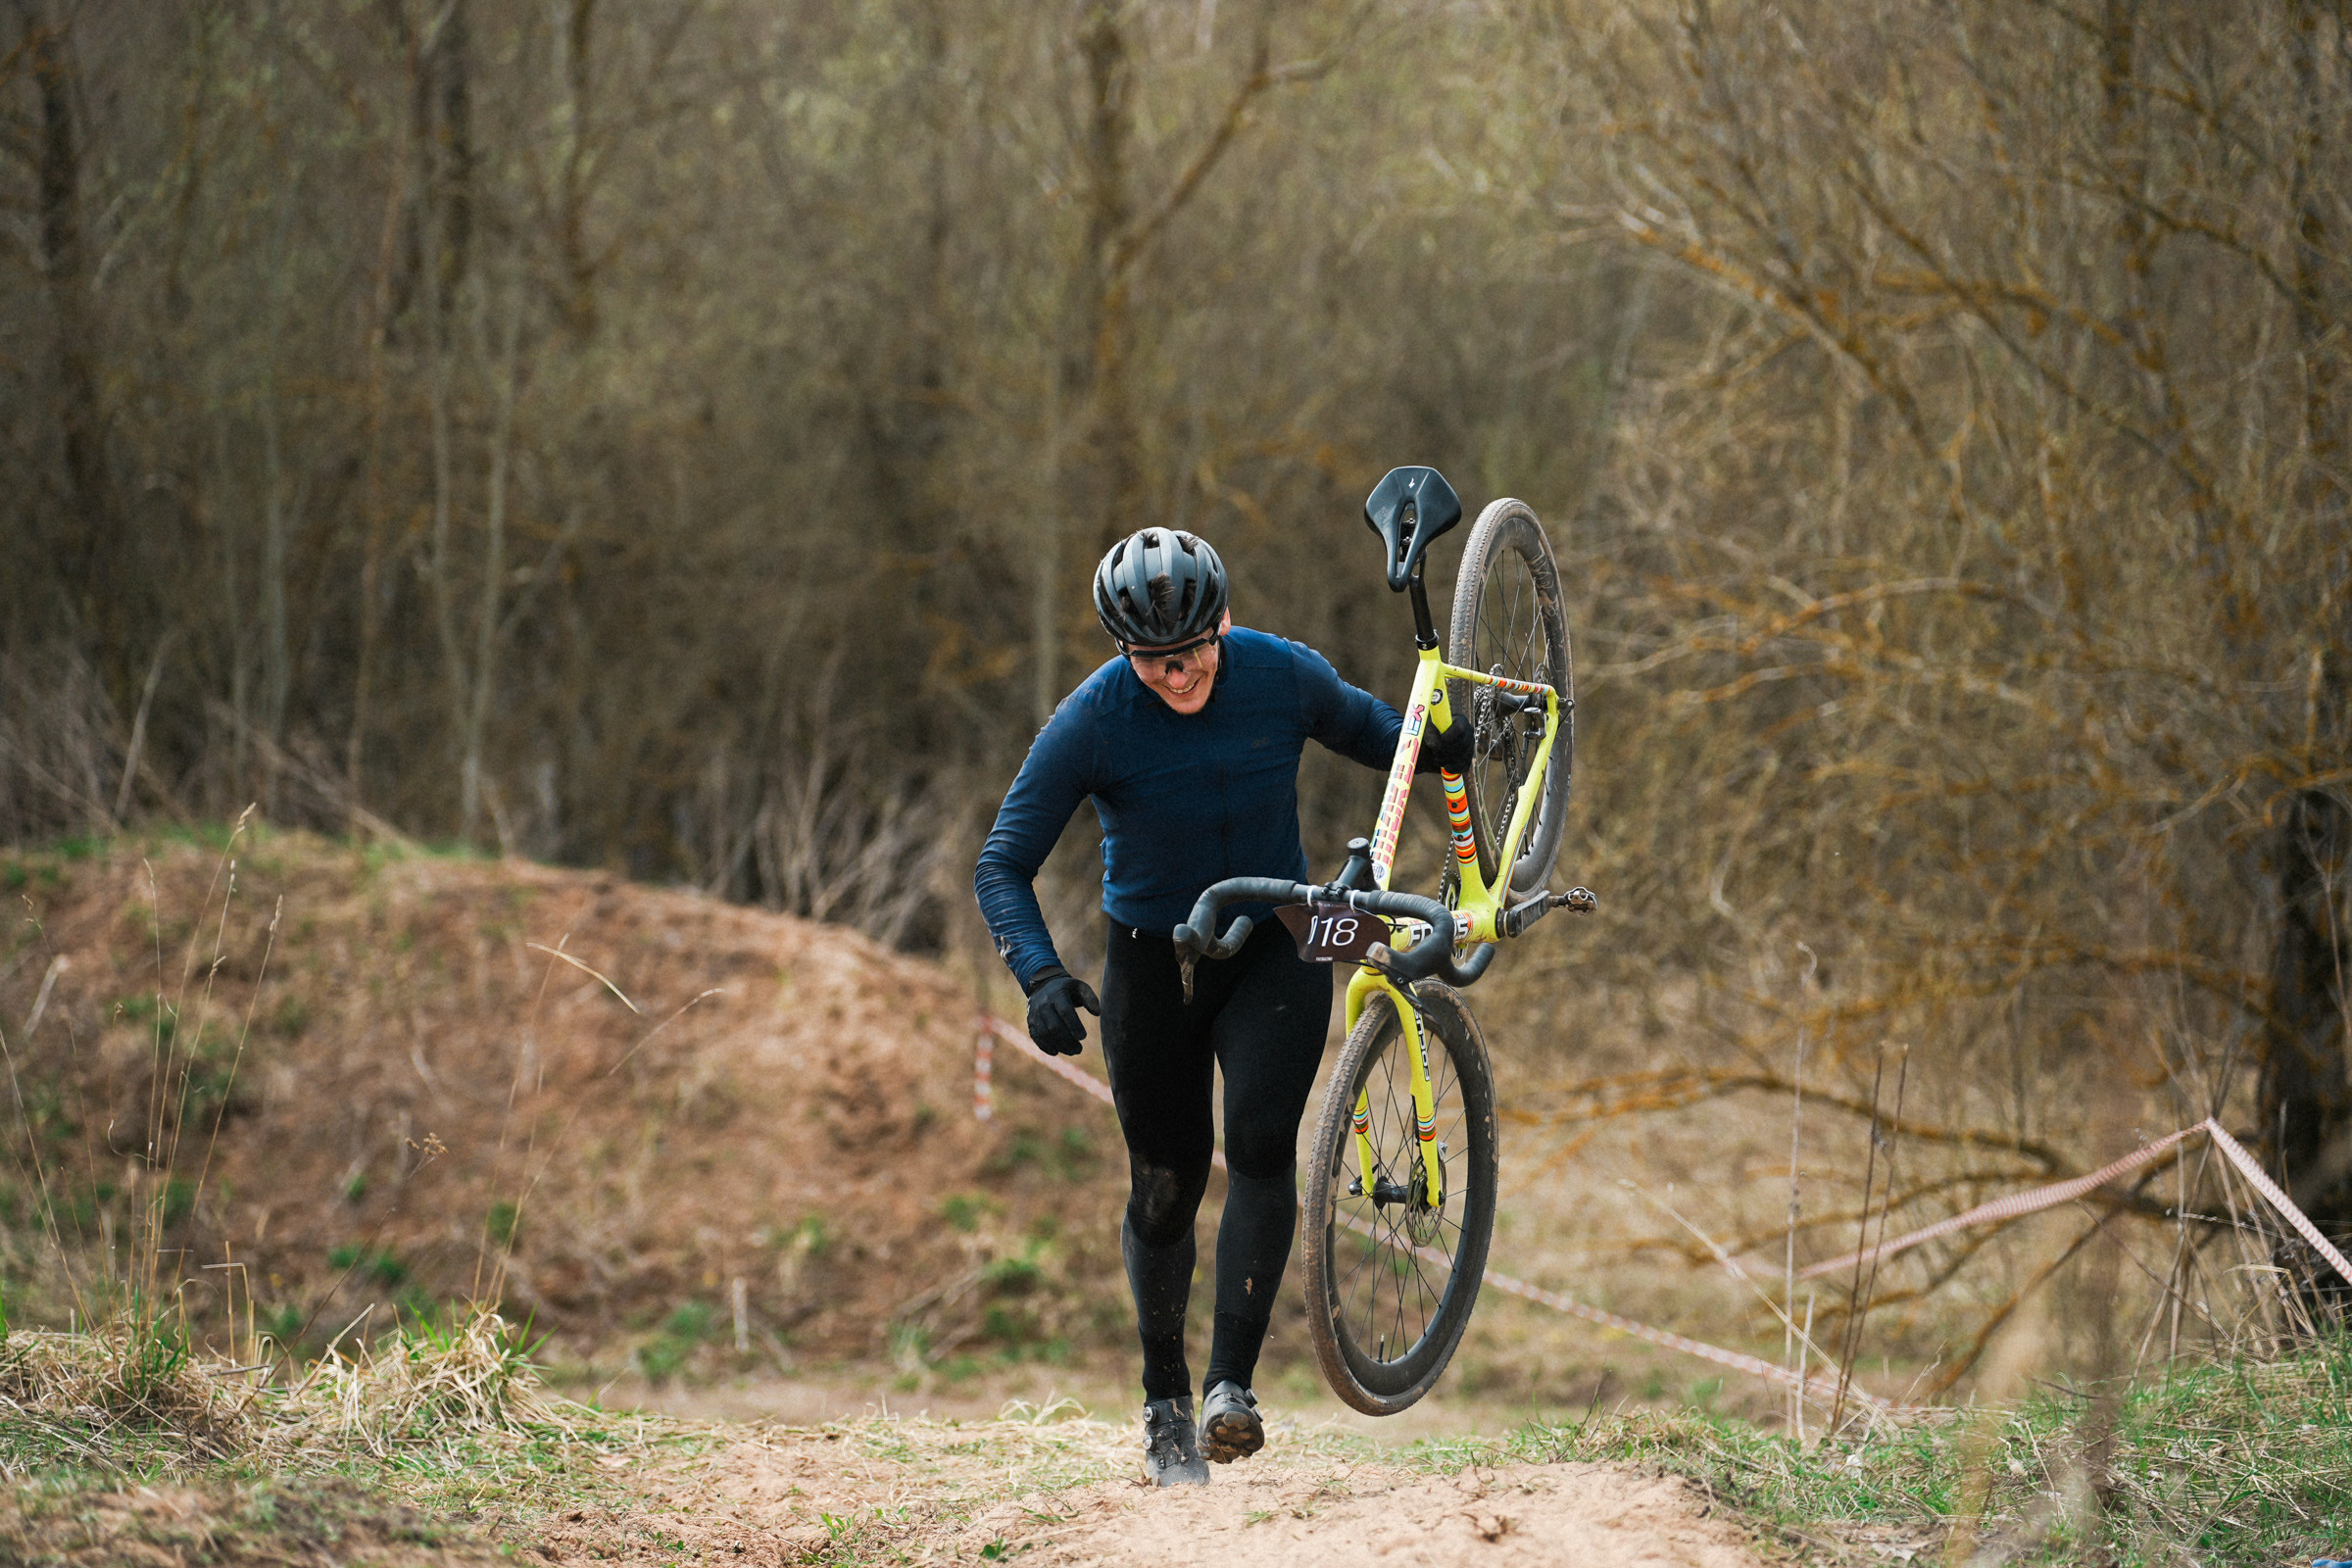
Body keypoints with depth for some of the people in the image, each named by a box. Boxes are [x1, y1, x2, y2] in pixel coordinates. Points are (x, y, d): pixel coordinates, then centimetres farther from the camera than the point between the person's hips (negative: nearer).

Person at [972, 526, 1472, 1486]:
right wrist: (1042, 977, -32)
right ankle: (1165, 1404, 26)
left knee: (1261, 1140, -22)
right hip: (1154, 963, -1)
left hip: (1274, 947, 1)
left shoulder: (1283, 676, -15)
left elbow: (1360, 726, 10)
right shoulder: (1091, 722, -21)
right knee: (1165, 1188, 5)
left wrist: (1435, 747, -5)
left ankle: (1232, 1384, -20)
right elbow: (1002, 868, -18)